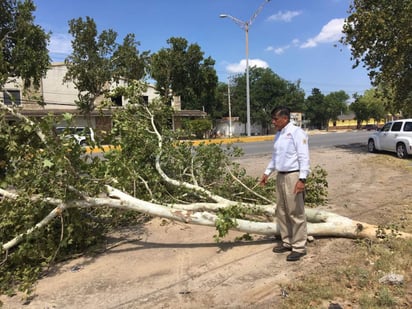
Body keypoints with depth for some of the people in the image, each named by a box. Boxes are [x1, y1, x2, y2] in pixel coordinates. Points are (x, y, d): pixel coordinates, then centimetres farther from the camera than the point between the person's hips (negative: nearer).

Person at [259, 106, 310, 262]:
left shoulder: (296, 132, -12)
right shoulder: (278, 135, 14)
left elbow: (304, 157, -17)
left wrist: (302, 179, -24)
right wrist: (267, 173, 23)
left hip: (293, 176, -9)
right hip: (280, 176, 9)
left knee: (296, 213, -2)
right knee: (281, 212, 14)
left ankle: (299, 247, 8)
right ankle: (287, 242, 27)